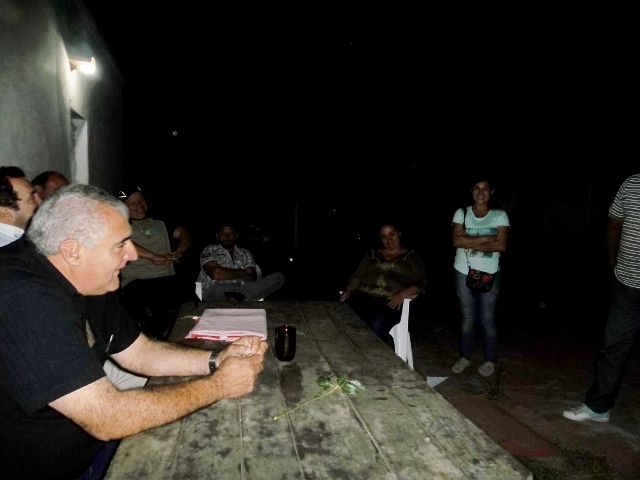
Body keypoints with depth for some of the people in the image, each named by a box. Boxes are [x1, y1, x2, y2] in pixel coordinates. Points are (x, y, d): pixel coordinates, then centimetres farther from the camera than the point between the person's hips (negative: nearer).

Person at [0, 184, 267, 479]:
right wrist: (218, 384, -21)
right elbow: (107, 419, -31)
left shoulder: (89, 284, -1)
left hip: (91, 441, 7)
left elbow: (141, 353, 6)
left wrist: (216, 361, -9)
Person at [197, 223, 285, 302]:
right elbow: (214, 274, -6)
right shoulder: (209, 251, 13)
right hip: (216, 292, -4)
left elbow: (252, 278, 6)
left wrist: (224, 273, -6)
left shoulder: (245, 254, 22)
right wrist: (241, 273, 2)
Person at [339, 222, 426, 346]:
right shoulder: (372, 254, 24)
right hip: (365, 295, 3)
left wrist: (403, 294, -14)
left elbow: (421, 284, 4)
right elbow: (357, 276, 17)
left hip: (393, 301, -3)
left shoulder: (411, 256, 14)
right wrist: (348, 290, -4)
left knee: (376, 325, -34)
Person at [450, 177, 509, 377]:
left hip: (489, 274, -1)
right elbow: (457, 241, -14)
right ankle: (464, 356, 27)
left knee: (488, 319, 7)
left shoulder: (500, 215, -2)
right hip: (463, 272, 1)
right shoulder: (461, 213, 0)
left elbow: (502, 245, -14)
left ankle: (490, 360, 24)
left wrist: (470, 244, -15)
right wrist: (486, 238, -17)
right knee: (467, 318, 12)